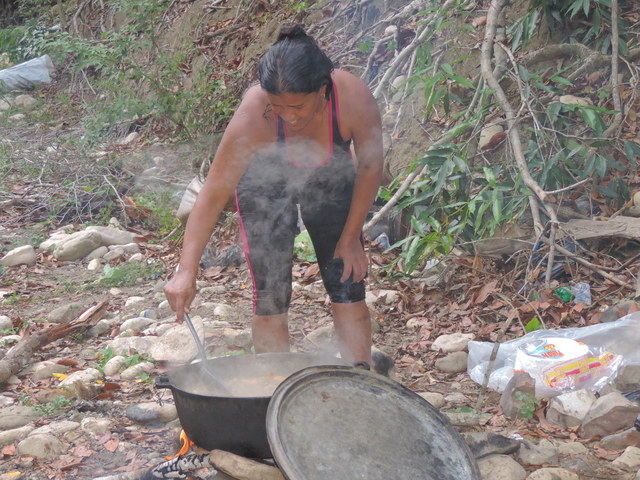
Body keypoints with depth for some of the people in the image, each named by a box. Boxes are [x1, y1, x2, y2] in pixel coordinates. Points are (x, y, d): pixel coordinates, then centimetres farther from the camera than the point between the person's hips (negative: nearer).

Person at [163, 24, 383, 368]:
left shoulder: (354, 99, -34)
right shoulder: (253, 117, -37)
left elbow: (370, 168, -15)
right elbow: (213, 195, -32)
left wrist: (350, 238, -10)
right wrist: (186, 271, -39)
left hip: (330, 180, 2)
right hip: (265, 184, -1)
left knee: (348, 289, -2)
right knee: (271, 295, -7)